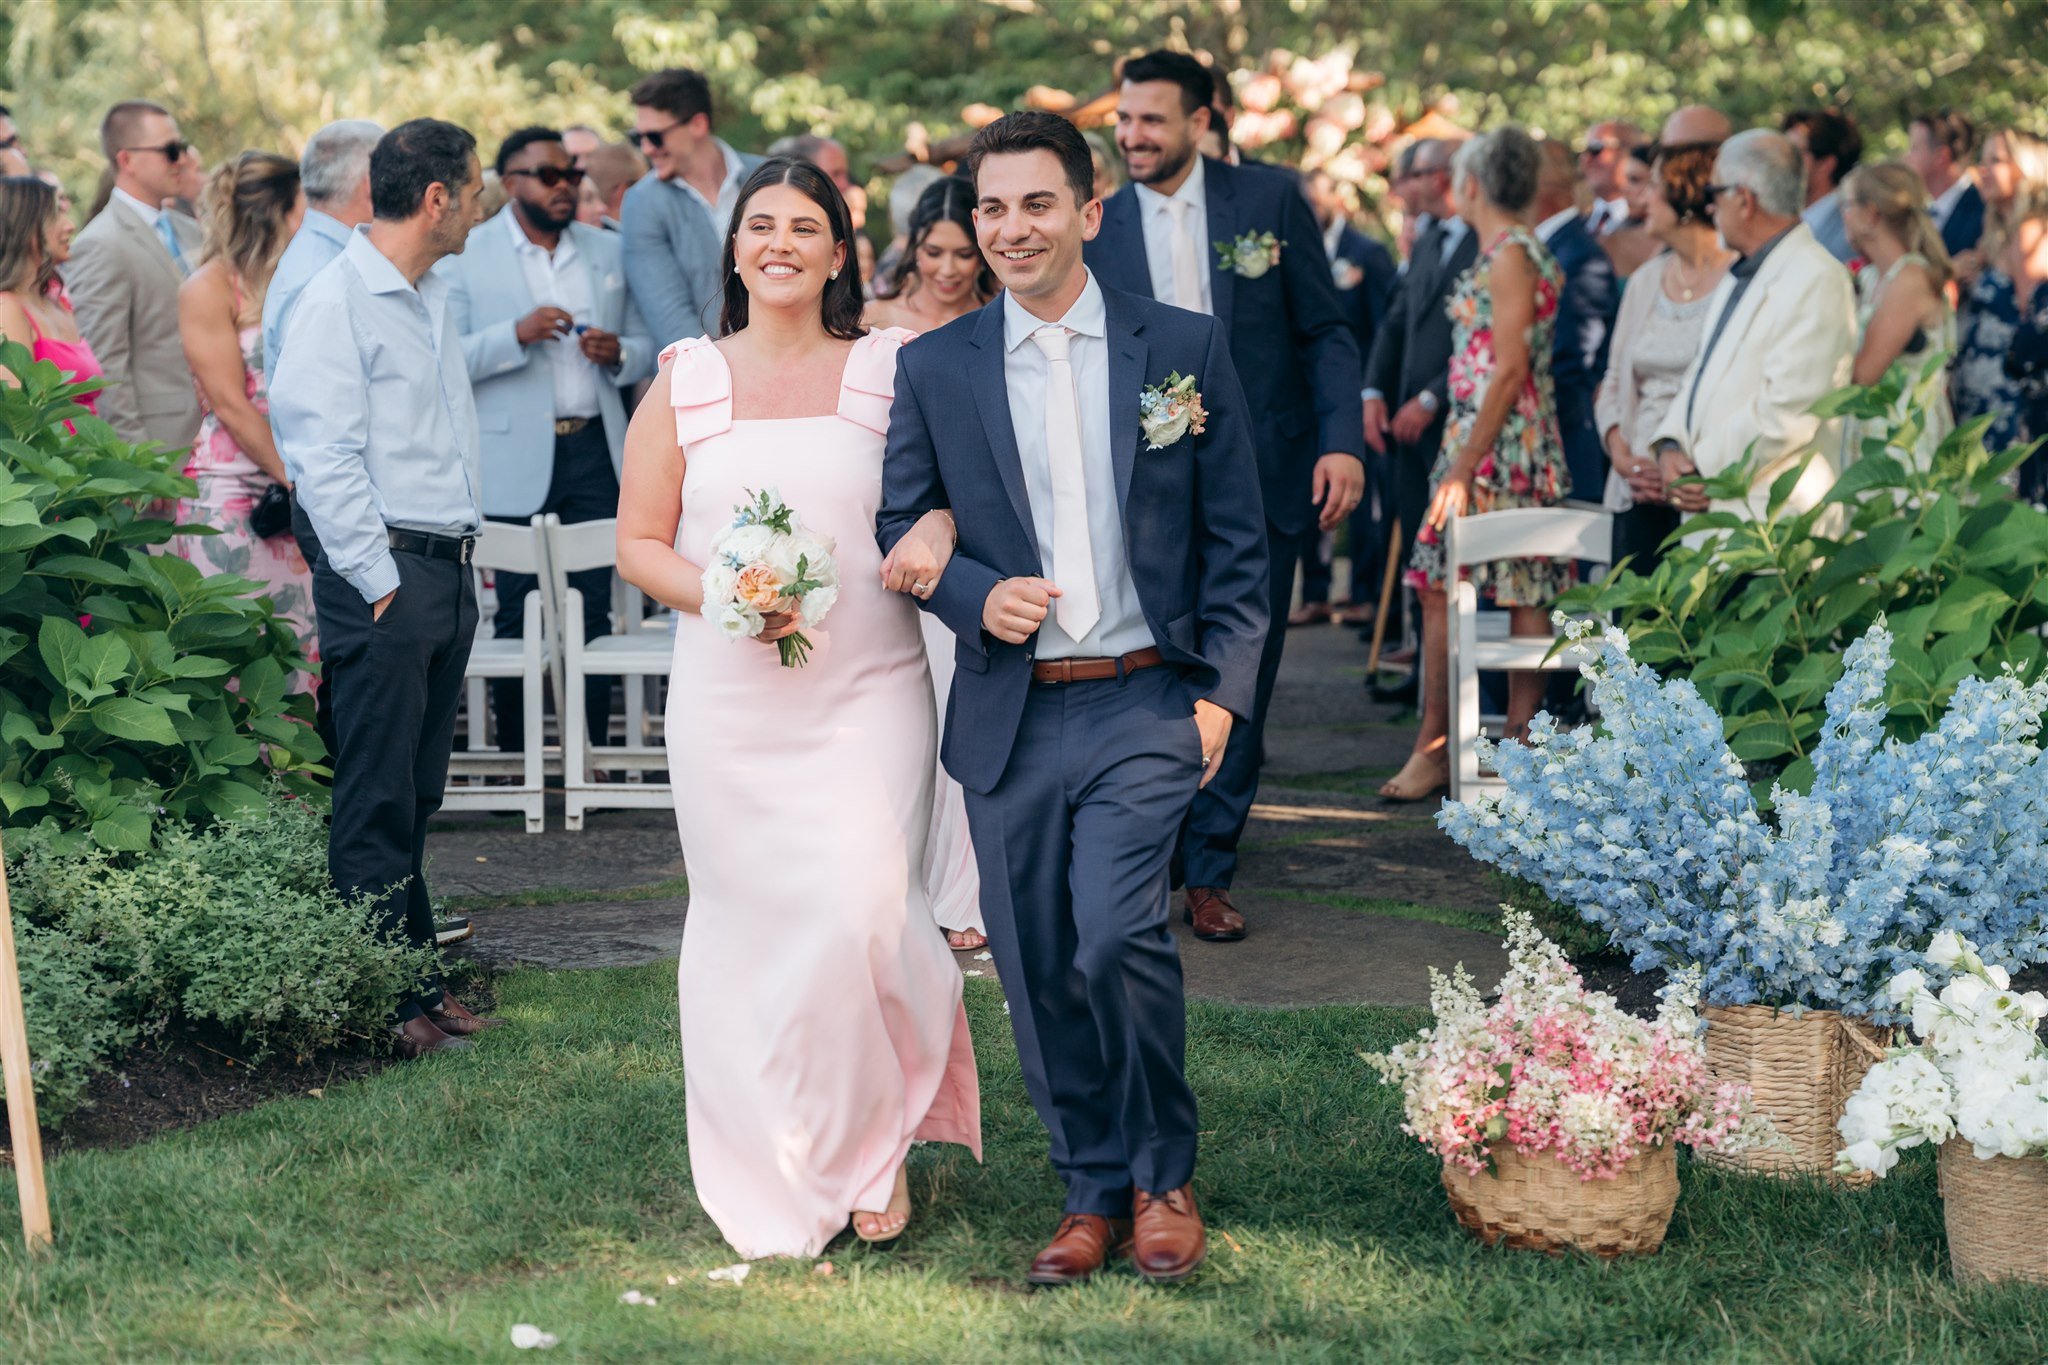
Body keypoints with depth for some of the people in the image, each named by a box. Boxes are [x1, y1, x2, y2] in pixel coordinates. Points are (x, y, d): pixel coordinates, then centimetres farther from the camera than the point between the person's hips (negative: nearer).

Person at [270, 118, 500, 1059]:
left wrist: (459, 568, 17)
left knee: (416, 796, 13)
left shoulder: (431, 298, 18)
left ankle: (419, 976, 18)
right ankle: (387, 1005, -1)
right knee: (377, 803, -4)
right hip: (385, 573, -9)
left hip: (449, 568, 9)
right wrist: (381, 583, -15)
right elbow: (324, 459, -15)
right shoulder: (336, 302, -11)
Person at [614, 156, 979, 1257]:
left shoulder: (886, 375, 6)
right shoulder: (684, 384, 8)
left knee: (861, 918, -11)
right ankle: (771, 1175, 20)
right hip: (728, 701, 1)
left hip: (867, 691, -1)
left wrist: (929, 544, -13)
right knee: (749, 927, 4)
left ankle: (874, 1146, 13)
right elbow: (639, 544, 7)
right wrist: (719, 596, -12)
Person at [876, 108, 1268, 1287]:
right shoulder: (934, 370, 6)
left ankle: (1164, 1177, 3)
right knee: (1041, 973, 5)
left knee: (1119, 936, -18)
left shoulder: (1186, 347, 3)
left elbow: (1236, 541, 4)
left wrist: (1222, 692, -3)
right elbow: (897, 531, 10)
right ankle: (1093, 1191, 23)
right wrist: (974, 594, -10)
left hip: (1143, 705, -2)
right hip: (1009, 717, 3)